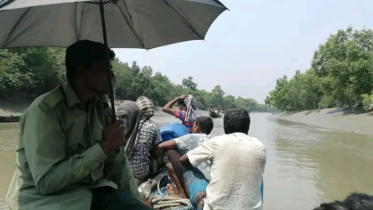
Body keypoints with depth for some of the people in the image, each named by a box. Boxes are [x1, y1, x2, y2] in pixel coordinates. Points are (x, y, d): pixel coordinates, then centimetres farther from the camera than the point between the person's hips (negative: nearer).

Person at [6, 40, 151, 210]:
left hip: (95, 191, 6)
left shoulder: (102, 105, 3)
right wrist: (103, 147, -21)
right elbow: (46, 181, -22)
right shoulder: (45, 109, -16)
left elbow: (118, 162, 7)